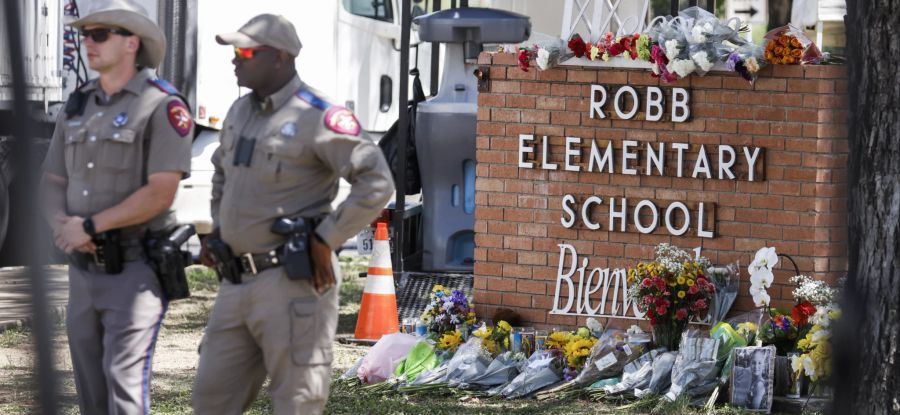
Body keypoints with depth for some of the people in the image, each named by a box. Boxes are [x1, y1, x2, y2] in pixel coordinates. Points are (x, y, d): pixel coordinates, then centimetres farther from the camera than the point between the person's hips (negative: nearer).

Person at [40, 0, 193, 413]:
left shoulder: (162, 106, -9)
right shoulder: (78, 107, 13)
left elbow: (161, 193, -17)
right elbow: (53, 182, 12)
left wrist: (90, 226, -16)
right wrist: (63, 224, -10)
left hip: (137, 267, -7)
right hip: (85, 267, 7)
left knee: (123, 377, -14)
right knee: (90, 381, 8)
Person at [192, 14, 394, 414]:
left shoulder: (317, 117, -12)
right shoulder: (241, 112, 14)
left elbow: (377, 183, -18)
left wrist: (324, 241, -15)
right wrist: (217, 232, 20)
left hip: (293, 281, -8)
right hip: (237, 283, 8)